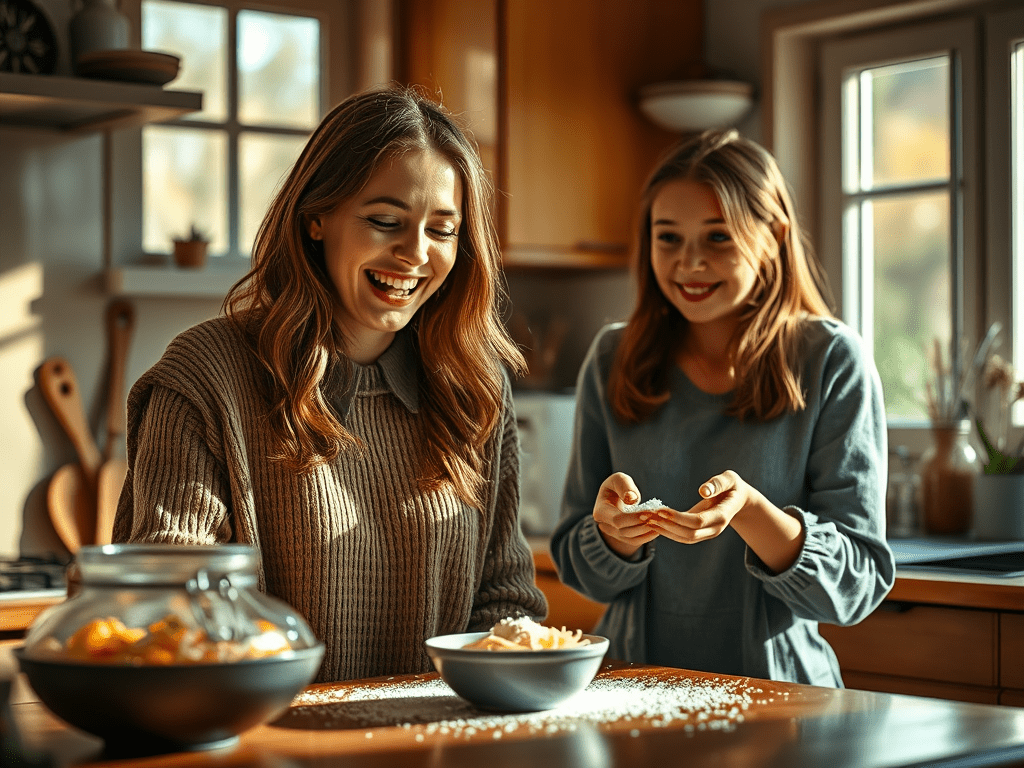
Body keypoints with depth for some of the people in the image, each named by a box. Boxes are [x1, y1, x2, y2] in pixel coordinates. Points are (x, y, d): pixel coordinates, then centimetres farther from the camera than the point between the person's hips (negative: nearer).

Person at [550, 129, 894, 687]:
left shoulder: (832, 362, -1)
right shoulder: (614, 359, 7)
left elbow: (858, 585, -5)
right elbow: (581, 573, 11)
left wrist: (750, 510, -21)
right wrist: (618, 532, -12)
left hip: (777, 689, -3)